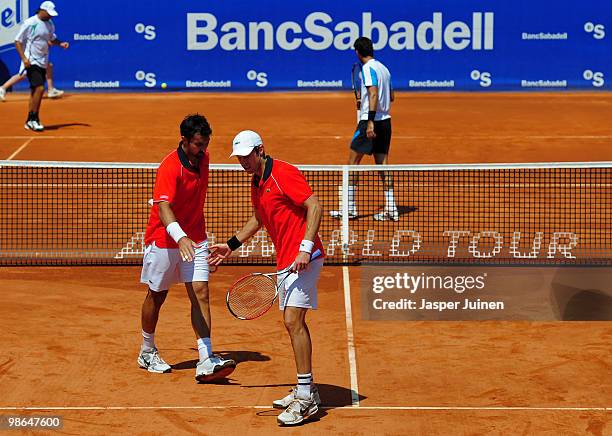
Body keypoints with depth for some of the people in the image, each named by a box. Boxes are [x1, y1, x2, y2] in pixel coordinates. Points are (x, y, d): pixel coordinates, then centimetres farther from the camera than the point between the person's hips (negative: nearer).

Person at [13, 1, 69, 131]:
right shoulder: (29, 23, -11)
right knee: (40, 88, -18)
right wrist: (24, 58, -18)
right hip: (31, 62, -7)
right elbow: (18, 41, -8)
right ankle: (33, 119, -11)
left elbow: (52, 39, 25)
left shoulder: (49, 24, 8)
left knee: (35, 91, 9)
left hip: (43, 63, 7)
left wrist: (60, 43, 3)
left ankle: (31, 121, 15)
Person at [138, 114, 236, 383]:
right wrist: (180, 237, -53)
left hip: (194, 240, 5)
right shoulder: (170, 168, -24)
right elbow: (163, 209, -37)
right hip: (164, 240, -5)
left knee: (200, 294, -8)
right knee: (157, 296, 11)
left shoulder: (203, 158, -1)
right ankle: (147, 352, 32)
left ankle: (206, 362, -14)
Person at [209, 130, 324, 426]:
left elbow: (314, 206, -19)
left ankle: (306, 398, -15)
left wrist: (306, 247, -25)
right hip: (284, 260, 10)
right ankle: (305, 390, 22)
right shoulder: (256, 185, 16)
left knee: (293, 321, -15)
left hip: (303, 258, -10)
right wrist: (231, 245, 34)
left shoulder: (284, 174, -13)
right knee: (293, 322, 12)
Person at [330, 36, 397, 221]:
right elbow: (391, 97, 22)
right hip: (385, 120, 8)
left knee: (353, 161, -1)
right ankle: (390, 209, 5)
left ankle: (350, 207, -1)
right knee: (382, 163, 8)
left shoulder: (368, 68, -11)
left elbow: (373, 94, -22)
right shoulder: (383, 68, 14)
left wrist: (370, 121, -27)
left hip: (370, 122, -8)